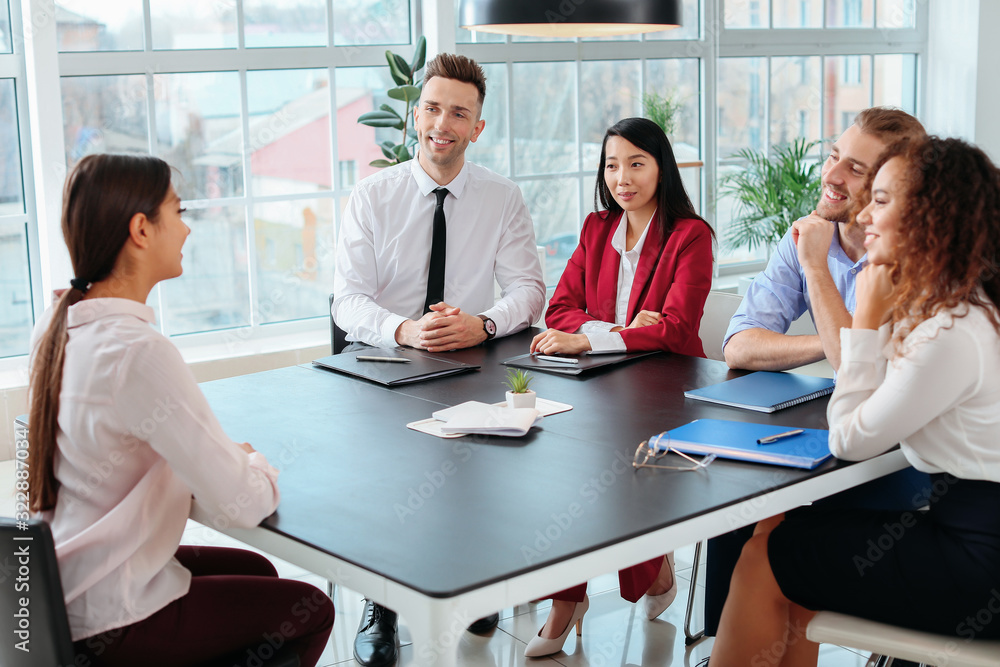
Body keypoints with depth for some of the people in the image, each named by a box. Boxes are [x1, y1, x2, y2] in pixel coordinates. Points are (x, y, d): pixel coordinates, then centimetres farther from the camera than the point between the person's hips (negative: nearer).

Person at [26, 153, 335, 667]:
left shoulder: (55, 325, 0)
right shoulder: (139, 353, -29)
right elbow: (242, 505, -27)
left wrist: (225, 456, 4)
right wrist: (255, 464, -3)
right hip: (110, 624, -9)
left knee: (256, 571, 27)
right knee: (312, 609, 11)